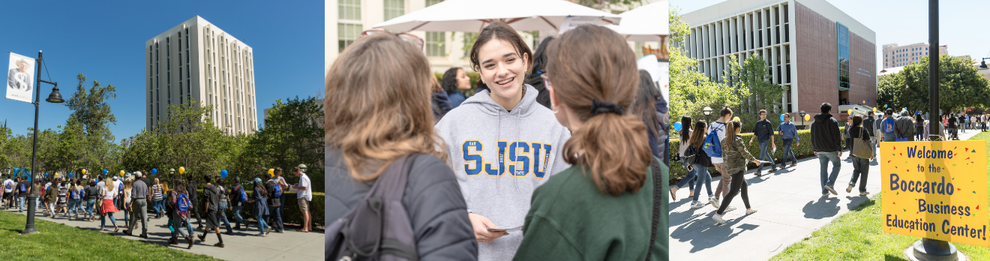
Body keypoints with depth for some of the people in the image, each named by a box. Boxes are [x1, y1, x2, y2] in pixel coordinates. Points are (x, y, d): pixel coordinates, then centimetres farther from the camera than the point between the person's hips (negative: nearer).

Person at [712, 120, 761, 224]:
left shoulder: (725, 140, 6)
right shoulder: (737, 140, -17)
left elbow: (723, 155, 11)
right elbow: (745, 153, -12)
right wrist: (754, 160, 3)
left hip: (729, 166, 9)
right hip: (737, 167, -9)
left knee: (744, 185, 26)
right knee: (733, 191, -10)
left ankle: (748, 209, 40)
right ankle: (718, 214, -17)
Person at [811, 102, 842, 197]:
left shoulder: (814, 122, 11)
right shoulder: (832, 121, -8)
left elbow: (813, 137, 15)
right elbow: (836, 137, -12)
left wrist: (815, 149, 22)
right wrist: (840, 149, -8)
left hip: (820, 150, 5)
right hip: (831, 149, -5)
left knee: (823, 169, 8)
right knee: (836, 165, 12)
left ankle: (824, 191, 7)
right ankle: (830, 183, -7)